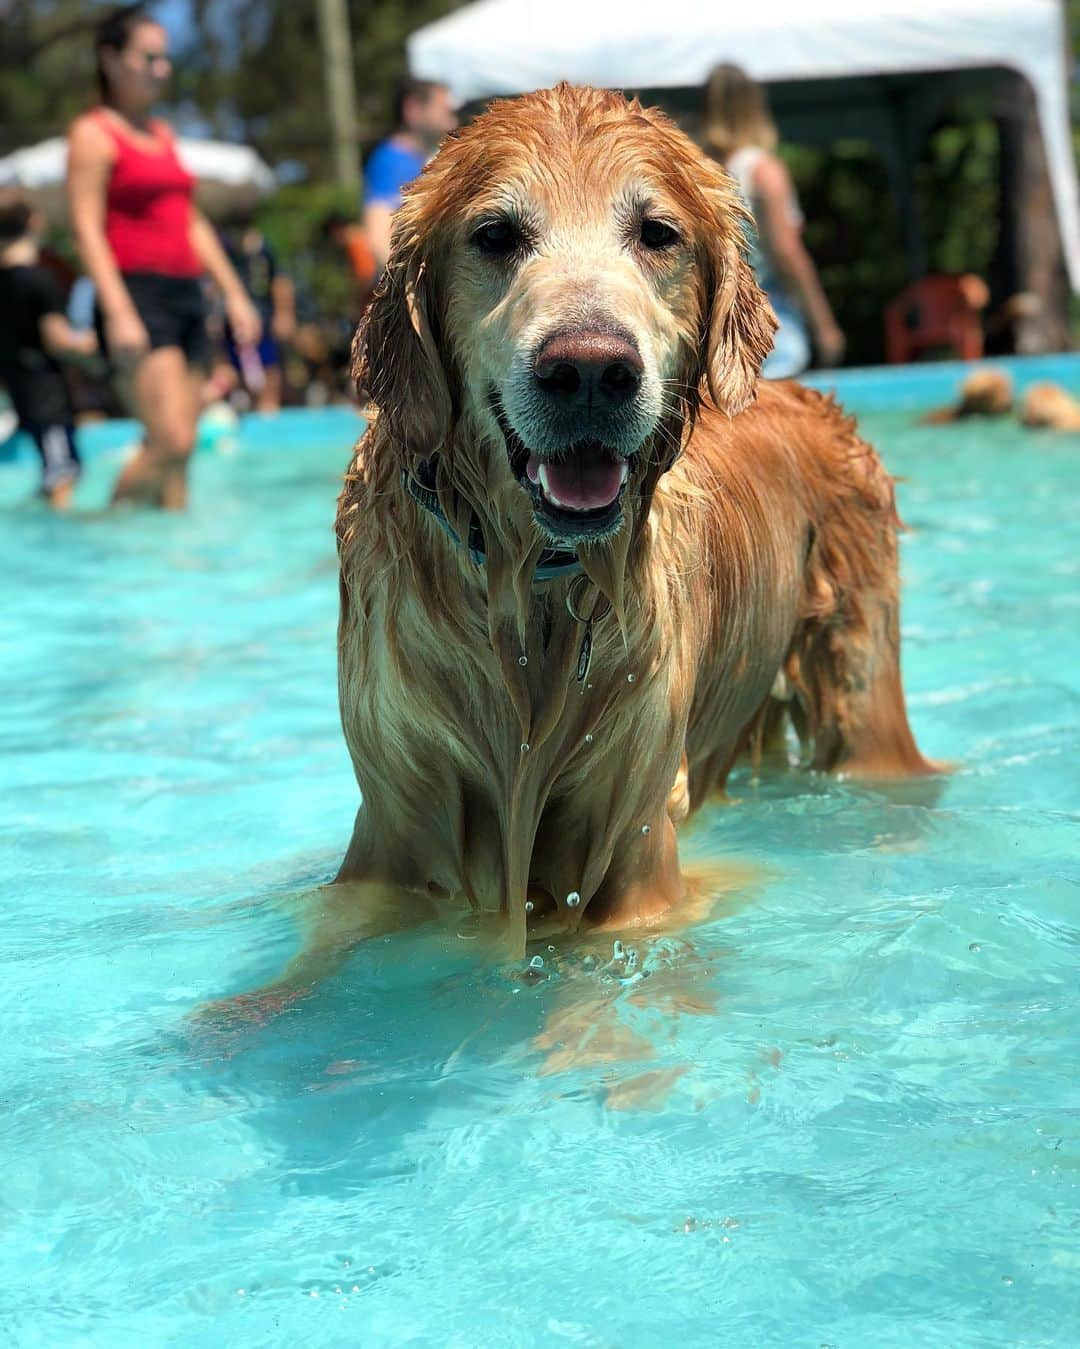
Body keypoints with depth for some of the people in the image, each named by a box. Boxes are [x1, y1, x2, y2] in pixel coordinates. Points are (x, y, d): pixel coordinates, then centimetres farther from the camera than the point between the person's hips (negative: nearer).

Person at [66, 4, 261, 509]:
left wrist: (234, 294, 17)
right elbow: (87, 230, -12)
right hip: (137, 294, -8)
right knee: (172, 443, -18)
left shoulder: (162, 135, 20)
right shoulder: (93, 134, -4)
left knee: (174, 450, 5)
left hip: (185, 295, 8)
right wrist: (118, 314, -21)